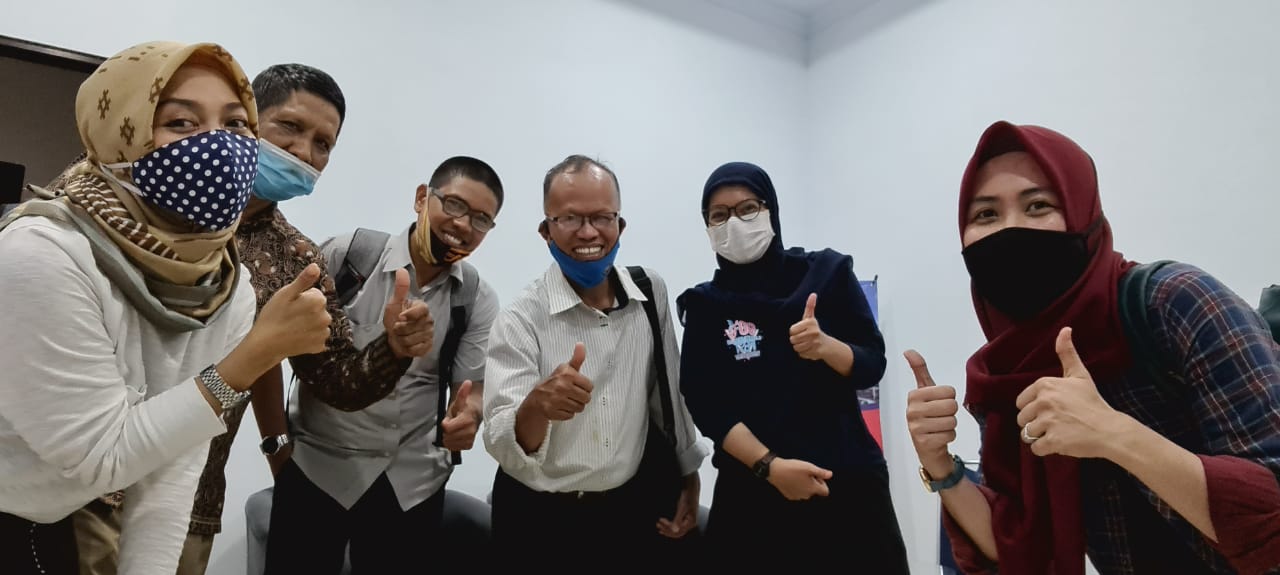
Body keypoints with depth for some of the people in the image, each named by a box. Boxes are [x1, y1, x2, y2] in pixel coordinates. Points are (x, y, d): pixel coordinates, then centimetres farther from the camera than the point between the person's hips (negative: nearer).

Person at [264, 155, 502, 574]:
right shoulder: (347, 253, -9)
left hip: (414, 481, 2)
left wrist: (469, 415, -27)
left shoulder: (479, 300, -2)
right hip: (317, 465, -2)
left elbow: (474, 386, -3)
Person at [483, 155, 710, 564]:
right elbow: (505, 451, -24)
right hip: (540, 520, -2)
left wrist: (689, 478, 10)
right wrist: (535, 408, -44)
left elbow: (670, 391, 5)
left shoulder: (651, 293, -7)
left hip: (636, 507, 3)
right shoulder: (520, 320, -18)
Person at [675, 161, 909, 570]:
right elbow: (705, 404, -6)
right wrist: (769, 465, -17)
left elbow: (872, 366, 0)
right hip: (752, 489, 0)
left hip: (848, 479, 1)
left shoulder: (828, 273, 1)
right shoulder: (704, 306, 0)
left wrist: (825, 346, -20)